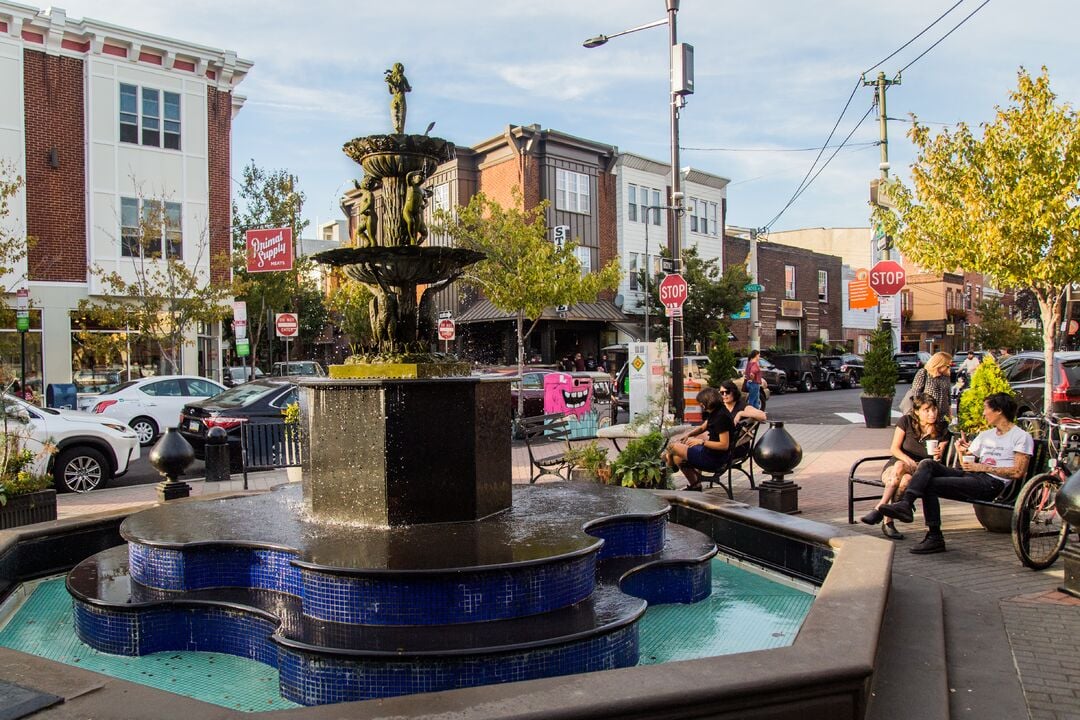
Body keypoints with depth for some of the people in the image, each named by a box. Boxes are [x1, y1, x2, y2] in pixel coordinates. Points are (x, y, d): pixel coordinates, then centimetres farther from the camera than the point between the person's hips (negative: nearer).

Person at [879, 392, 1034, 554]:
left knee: (929, 485, -23)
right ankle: (905, 504, -37)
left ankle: (935, 538, -19)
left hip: (991, 484, -7)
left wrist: (983, 467, -9)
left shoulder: (1021, 437, 4)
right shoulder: (985, 435, 27)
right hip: (970, 477, 7)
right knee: (928, 463, -17)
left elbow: (1018, 472, -9)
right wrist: (963, 452, 1)